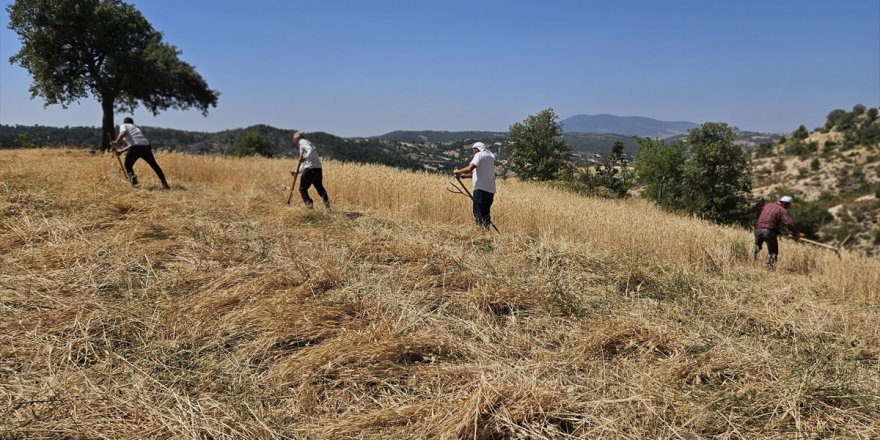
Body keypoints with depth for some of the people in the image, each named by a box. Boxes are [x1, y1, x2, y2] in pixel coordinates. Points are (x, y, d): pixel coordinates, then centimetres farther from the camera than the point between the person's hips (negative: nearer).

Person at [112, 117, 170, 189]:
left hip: (135, 147, -5)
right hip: (146, 146, 5)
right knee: (154, 165, 14)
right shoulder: (135, 127, 35)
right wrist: (121, 151, 33)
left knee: (128, 165, 15)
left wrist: (116, 141, 6)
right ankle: (165, 184, 11)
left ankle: (132, 177, -13)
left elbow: (123, 133, -6)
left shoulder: (123, 126, 19)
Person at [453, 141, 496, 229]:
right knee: (486, 213, 13)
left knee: (478, 213, -6)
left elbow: (469, 168, -18)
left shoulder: (479, 155, -4)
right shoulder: (491, 156, 20)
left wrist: (458, 171, -2)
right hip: (490, 190, 8)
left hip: (481, 189, -8)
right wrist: (464, 175, 22)